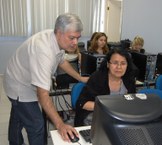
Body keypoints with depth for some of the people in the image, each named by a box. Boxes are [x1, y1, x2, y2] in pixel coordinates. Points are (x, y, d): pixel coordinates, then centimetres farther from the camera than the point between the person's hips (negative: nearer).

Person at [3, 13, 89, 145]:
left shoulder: (58, 40, -13)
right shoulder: (44, 50, -40)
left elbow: (62, 61, 7)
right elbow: (43, 94, -42)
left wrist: (80, 78, 7)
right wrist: (60, 124, -43)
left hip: (25, 83, 9)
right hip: (21, 87, -9)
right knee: (36, 126, -3)